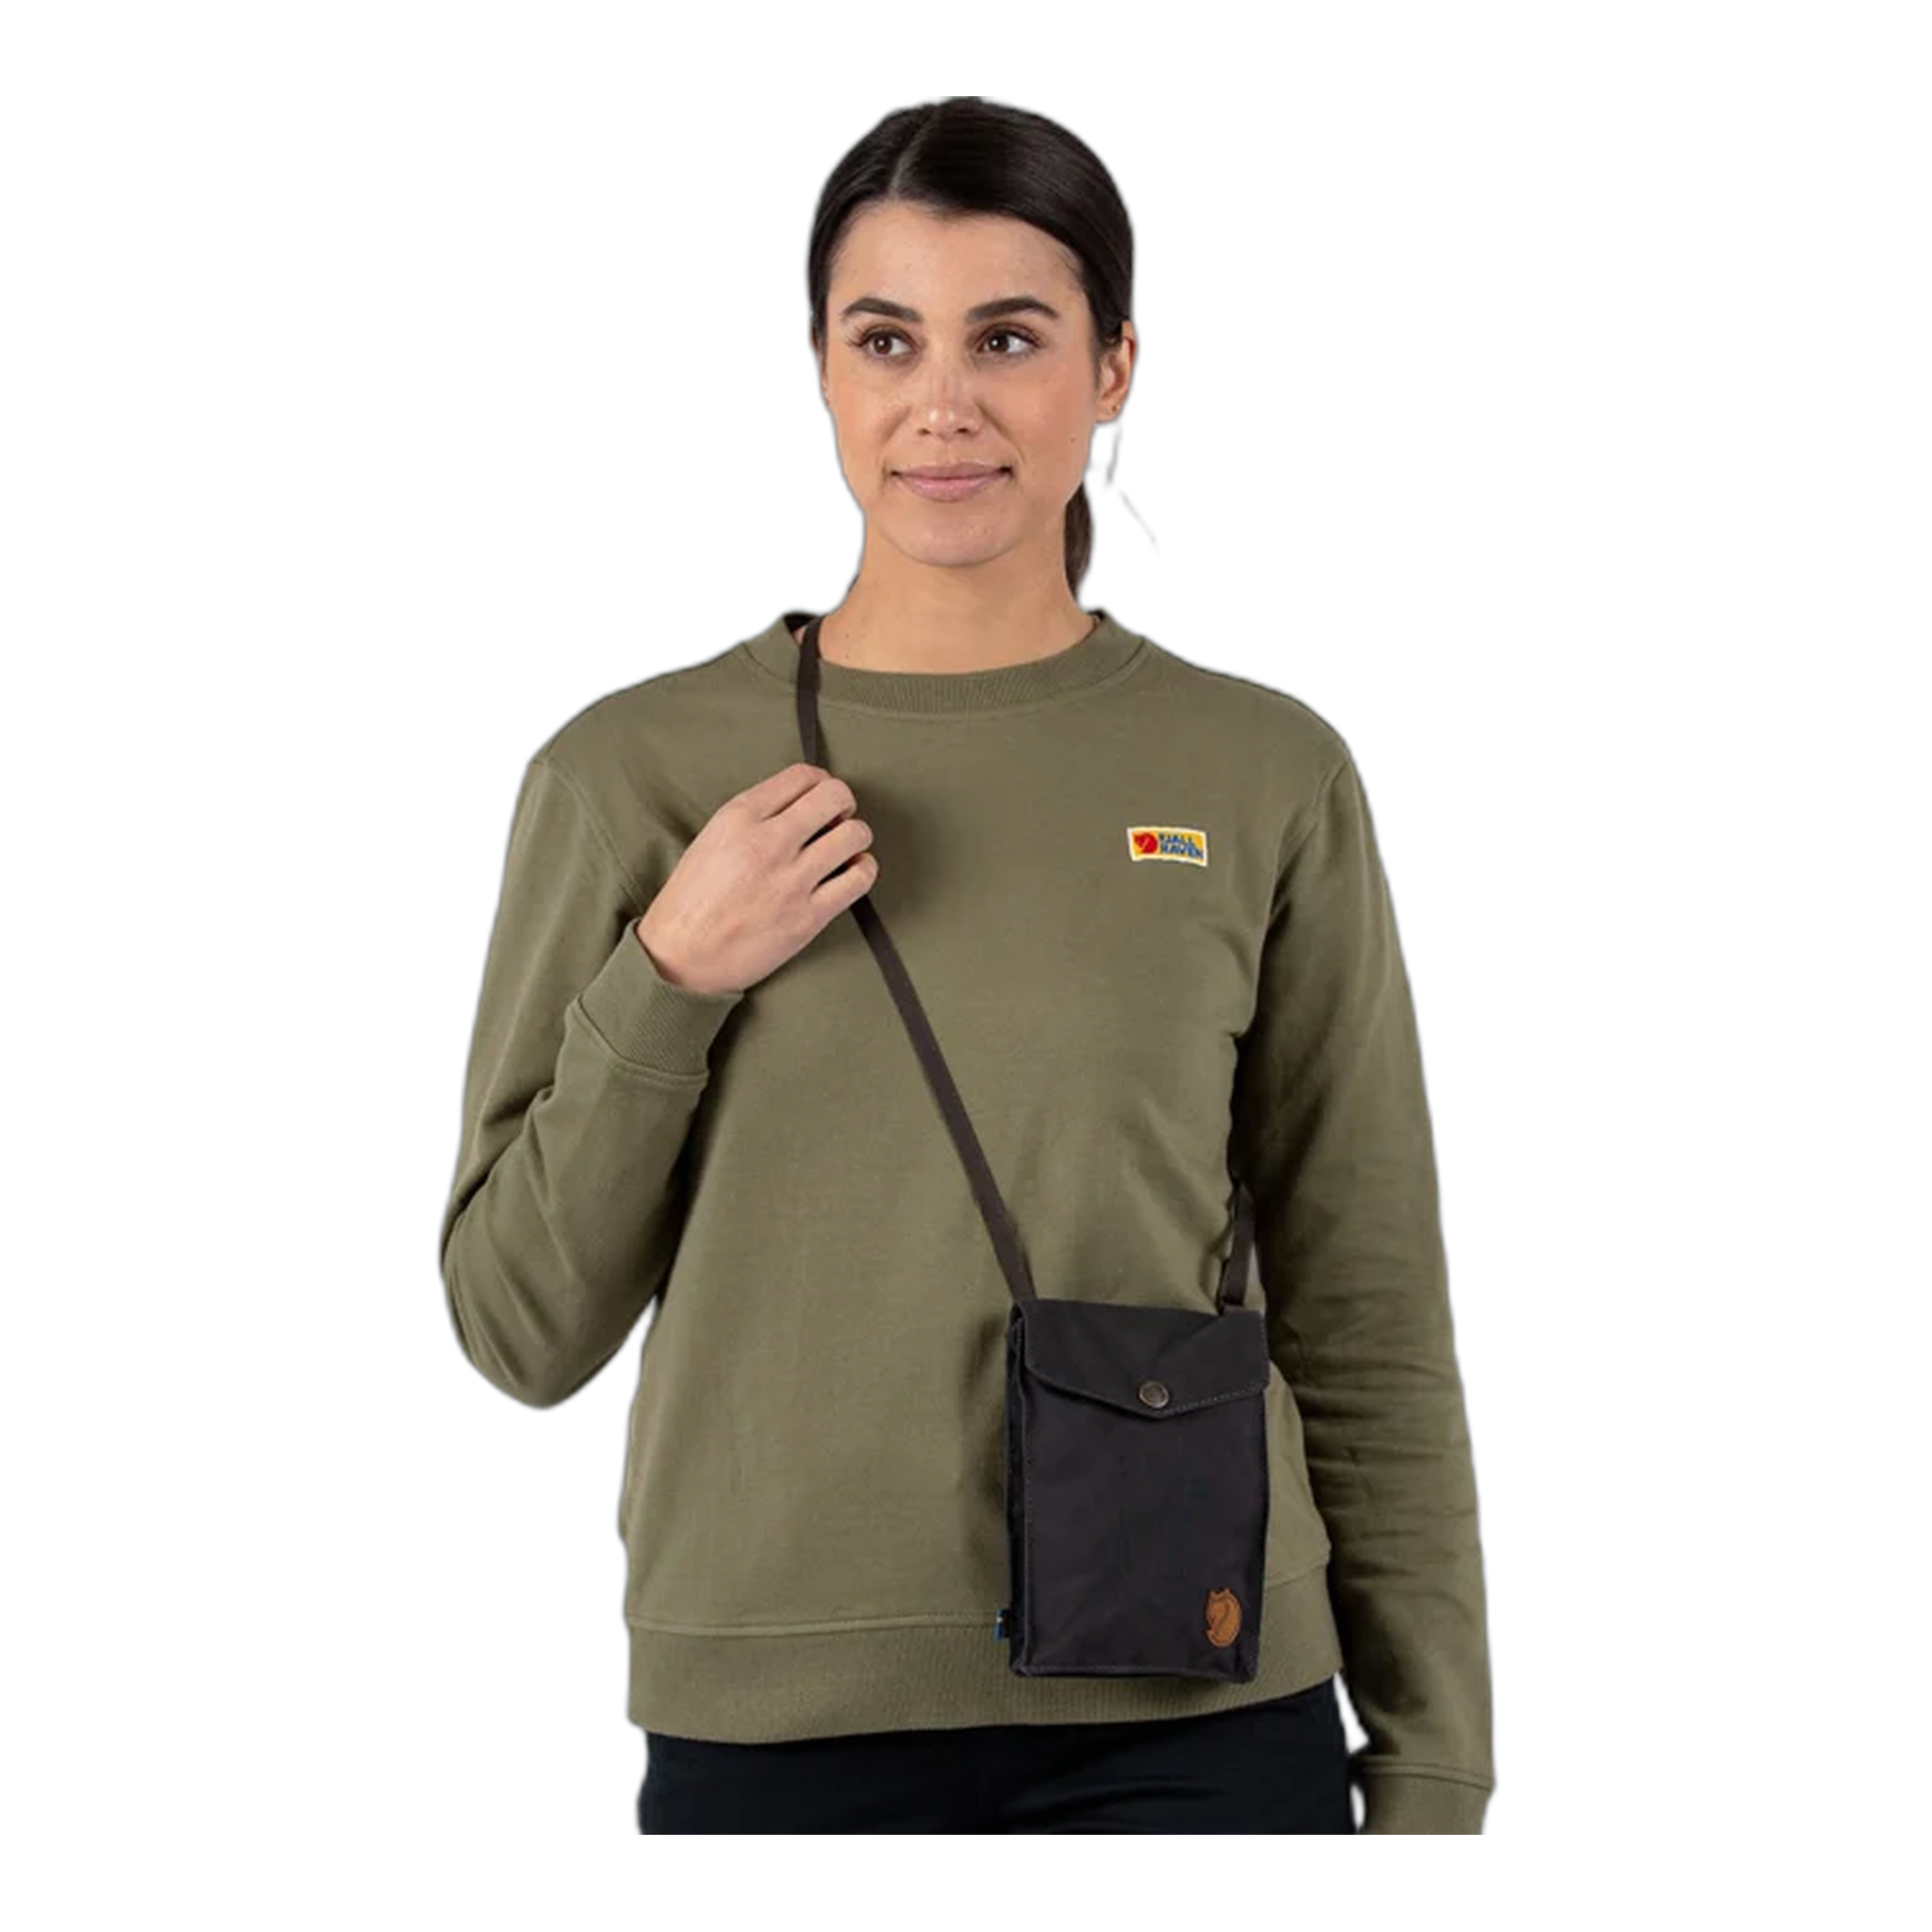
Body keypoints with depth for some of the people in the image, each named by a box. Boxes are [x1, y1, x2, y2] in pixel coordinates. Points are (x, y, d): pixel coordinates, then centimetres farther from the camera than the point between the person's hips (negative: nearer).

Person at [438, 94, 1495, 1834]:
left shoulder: (1269, 778, 0)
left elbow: (1375, 1336, 3)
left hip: (1193, 1720, 0)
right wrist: (666, 984, -10)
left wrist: (1427, 1780, 1)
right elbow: (522, 1330, 3)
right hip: (769, 1719, 1)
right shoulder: (629, 774, 0)